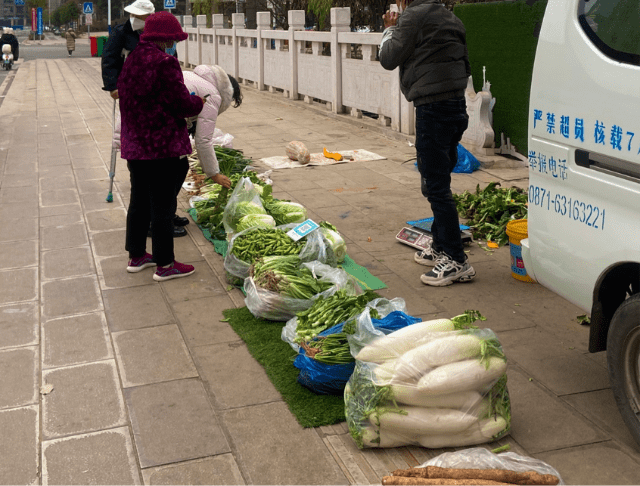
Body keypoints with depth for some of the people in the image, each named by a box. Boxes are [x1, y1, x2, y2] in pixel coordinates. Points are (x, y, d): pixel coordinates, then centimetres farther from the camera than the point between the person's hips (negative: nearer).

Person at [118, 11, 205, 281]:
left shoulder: (132, 59, 10)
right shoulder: (163, 63, -18)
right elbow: (182, 103, -18)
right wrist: (198, 103, 4)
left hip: (134, 144, 9)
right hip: (160, 145, -9)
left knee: (139, 200, 18)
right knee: (162, 204, 1)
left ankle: (136, 256, 29)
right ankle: (164, 264, 10)